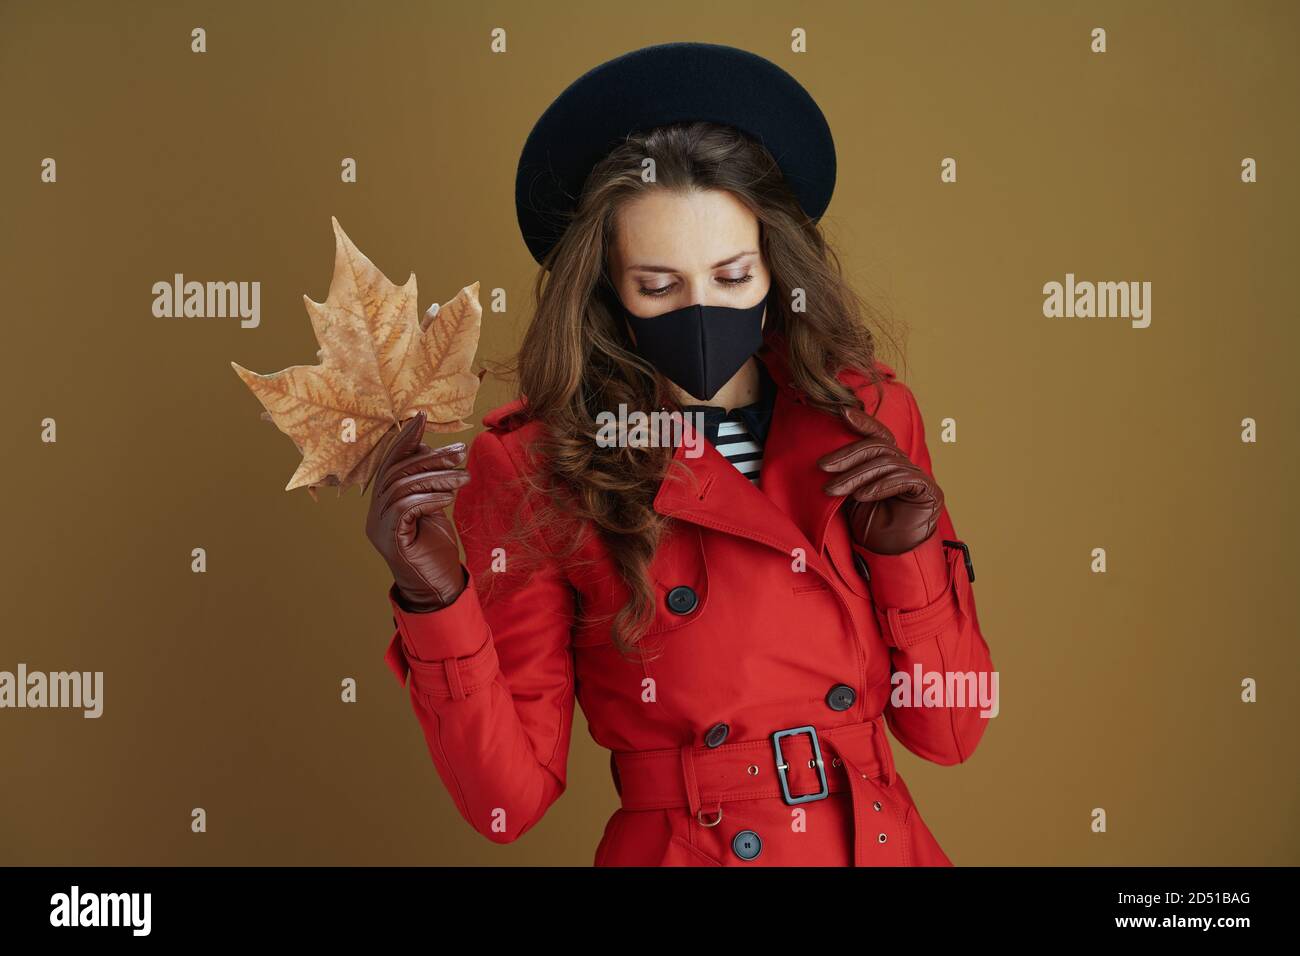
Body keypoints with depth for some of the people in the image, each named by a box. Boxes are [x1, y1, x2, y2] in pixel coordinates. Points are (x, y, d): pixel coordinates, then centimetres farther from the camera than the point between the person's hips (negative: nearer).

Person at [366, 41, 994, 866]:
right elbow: (509, 797, -13)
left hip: (884, 841, 3)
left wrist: (909, 550, -15)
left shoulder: (866, 419, -5)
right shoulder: (531, 468, -13)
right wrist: (435, 602, -26)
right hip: (678, 846, -2)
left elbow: (949, 732, -1)